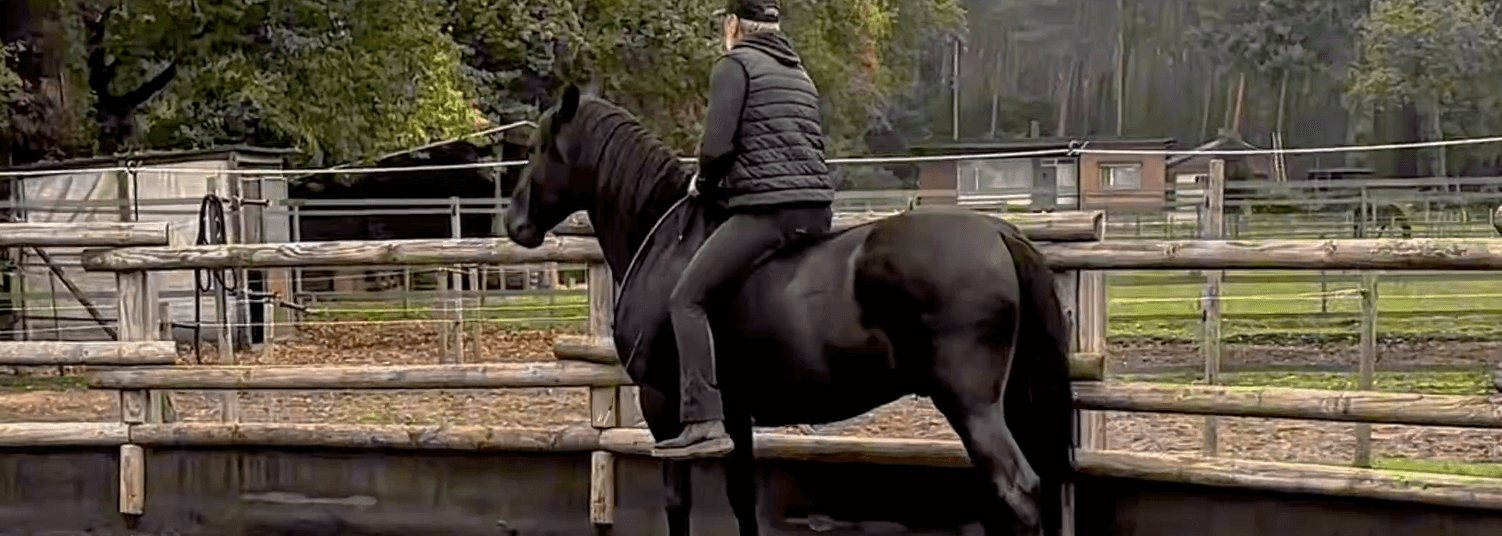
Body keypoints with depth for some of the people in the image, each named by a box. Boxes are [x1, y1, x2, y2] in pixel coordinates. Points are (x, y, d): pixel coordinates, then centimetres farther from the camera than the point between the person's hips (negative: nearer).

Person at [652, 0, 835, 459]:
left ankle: (705, 423, -20)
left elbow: (716, 146, -11)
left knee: (687, 298, -7)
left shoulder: (735, 64, -1)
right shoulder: (799, 74, 24)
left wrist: (707, 185, 10)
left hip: (765, 210, -8)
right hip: (818, 210, 8)